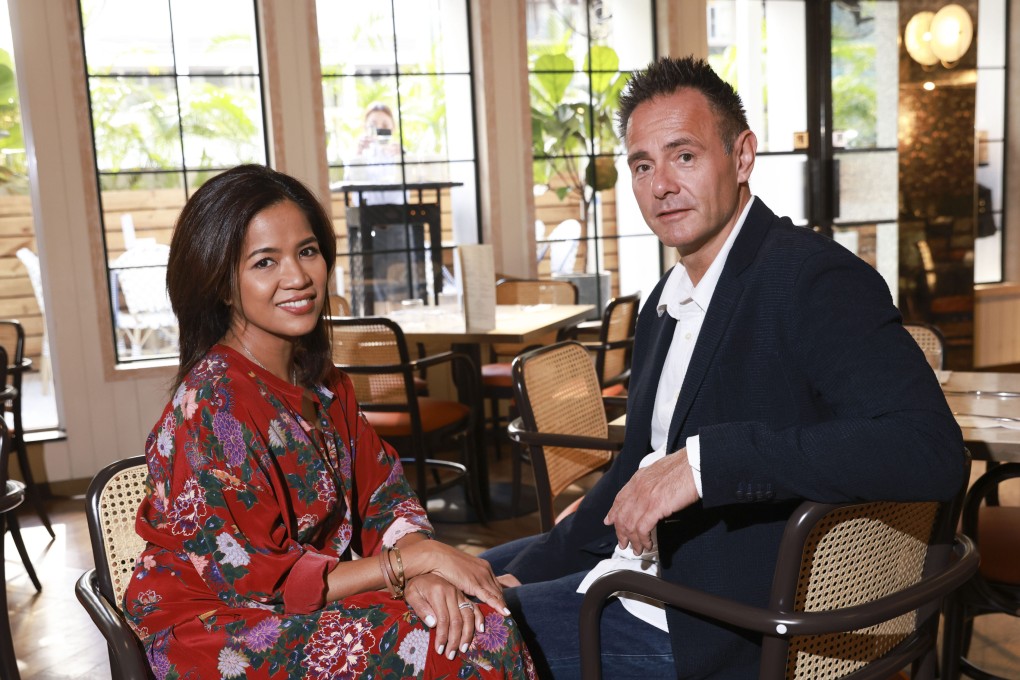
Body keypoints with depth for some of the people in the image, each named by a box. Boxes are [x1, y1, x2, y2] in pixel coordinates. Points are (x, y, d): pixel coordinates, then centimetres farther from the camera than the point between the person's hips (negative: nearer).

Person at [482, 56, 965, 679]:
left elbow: (931, 448, -32)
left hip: (720, 628, -8)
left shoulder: (812, 278, -19)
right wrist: (532, 569, 4)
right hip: (636, 561, 9)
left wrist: (704, 460, -35)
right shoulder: (668, 301, 9)